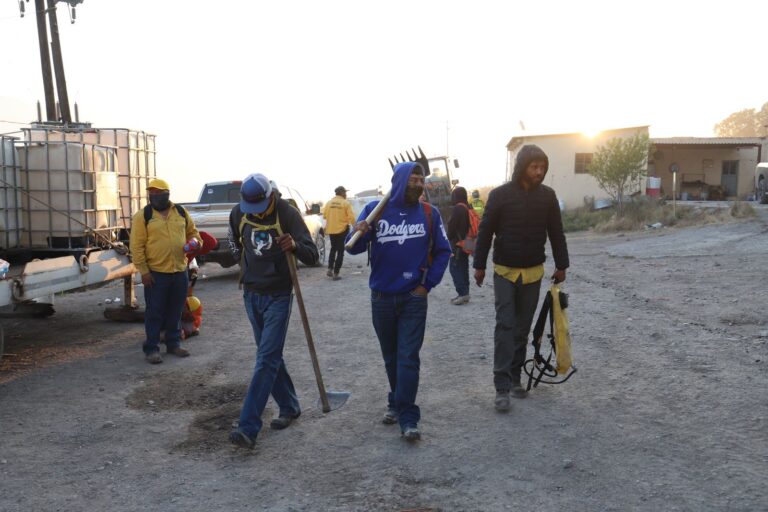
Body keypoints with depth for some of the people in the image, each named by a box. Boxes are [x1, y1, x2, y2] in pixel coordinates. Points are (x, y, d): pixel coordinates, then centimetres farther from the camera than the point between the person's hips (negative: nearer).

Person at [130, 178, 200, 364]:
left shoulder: (180, 212, 8)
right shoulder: (143, 216, -6)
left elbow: (192, 231, 21)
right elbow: (137, 246, -9)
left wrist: (194, 241, -2)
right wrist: (143, 270, -14)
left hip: (180, 271, 4)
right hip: (155, 273, -4)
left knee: (175, 311, 14)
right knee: (154, 313, 2)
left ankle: (173, 343, 27)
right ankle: (151, 348, 12)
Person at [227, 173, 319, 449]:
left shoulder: (287, 213, -17)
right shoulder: (238, 213, -2)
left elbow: (312, 256, -21)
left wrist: (295, 246, -40)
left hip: (278, 295, -5)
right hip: (251, 294, 5)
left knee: (267, 358, -10)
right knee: (271, 356, 13)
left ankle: (248, 427, -11)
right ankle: (289, 407, 29)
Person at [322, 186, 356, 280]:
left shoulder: (329, 203, 1)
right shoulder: (346, 203, -9)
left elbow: (324, 215, 5)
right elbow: (351, 217, -12)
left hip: (331, 229, 4)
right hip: (342, 229, -4)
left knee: (333, 249, 24)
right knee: (340, 251, 4)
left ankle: (330, 269, 17)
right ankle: (336, 273, 0)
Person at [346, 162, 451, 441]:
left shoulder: (429, 213, -3)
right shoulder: (375, 209, -4)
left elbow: (443, 251, 4)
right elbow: (354, 249, -6)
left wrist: (428, 284, -2)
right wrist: (358, 235, -28)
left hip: (413, 298, -1)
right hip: (381, 298, 2)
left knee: (408, 357, -4)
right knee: (390, 356, 16)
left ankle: (408, 417, 2)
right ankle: (396, 402, 35)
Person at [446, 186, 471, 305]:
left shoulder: (457, 209, -16)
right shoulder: (468, 208, 13)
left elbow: (451, 227, -16)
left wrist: (449, 237, 1)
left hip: (458, 244, -9)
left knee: (455, 268, -7)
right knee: (463, 268, 13)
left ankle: (462, 293, -12)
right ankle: (465, 293, 16)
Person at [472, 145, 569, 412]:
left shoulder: (547, 196, 0)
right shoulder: (500, 195, -10)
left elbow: (556, 233, 7)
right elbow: (485, 232, -4)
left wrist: (561, 265, 9)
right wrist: (479, 265, -2)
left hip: (533, 272, 3)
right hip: (505, 271, -3)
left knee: (522, 327, 10)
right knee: (505, 326, -6)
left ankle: (514, 377, 21)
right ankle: (502, 386, -4)